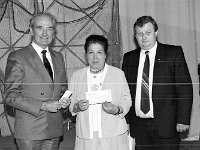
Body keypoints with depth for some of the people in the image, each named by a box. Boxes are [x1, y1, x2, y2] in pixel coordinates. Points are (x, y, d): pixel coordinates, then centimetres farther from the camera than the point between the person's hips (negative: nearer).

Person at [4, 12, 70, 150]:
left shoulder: (58, 57, 11)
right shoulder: (17, 57, -8)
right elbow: (10, 96, -12)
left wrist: (65, 100, -3)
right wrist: (42, 106, -20)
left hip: (54, 128, 5)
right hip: (29, 129, -5)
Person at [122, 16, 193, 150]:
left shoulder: (174, 53, 0)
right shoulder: (128, 58, 9)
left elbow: (185, 88, -3)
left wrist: (183, 119, -9)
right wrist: (125, 121, 5)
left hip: (166, 125, -2)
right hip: (138, 126, 3)